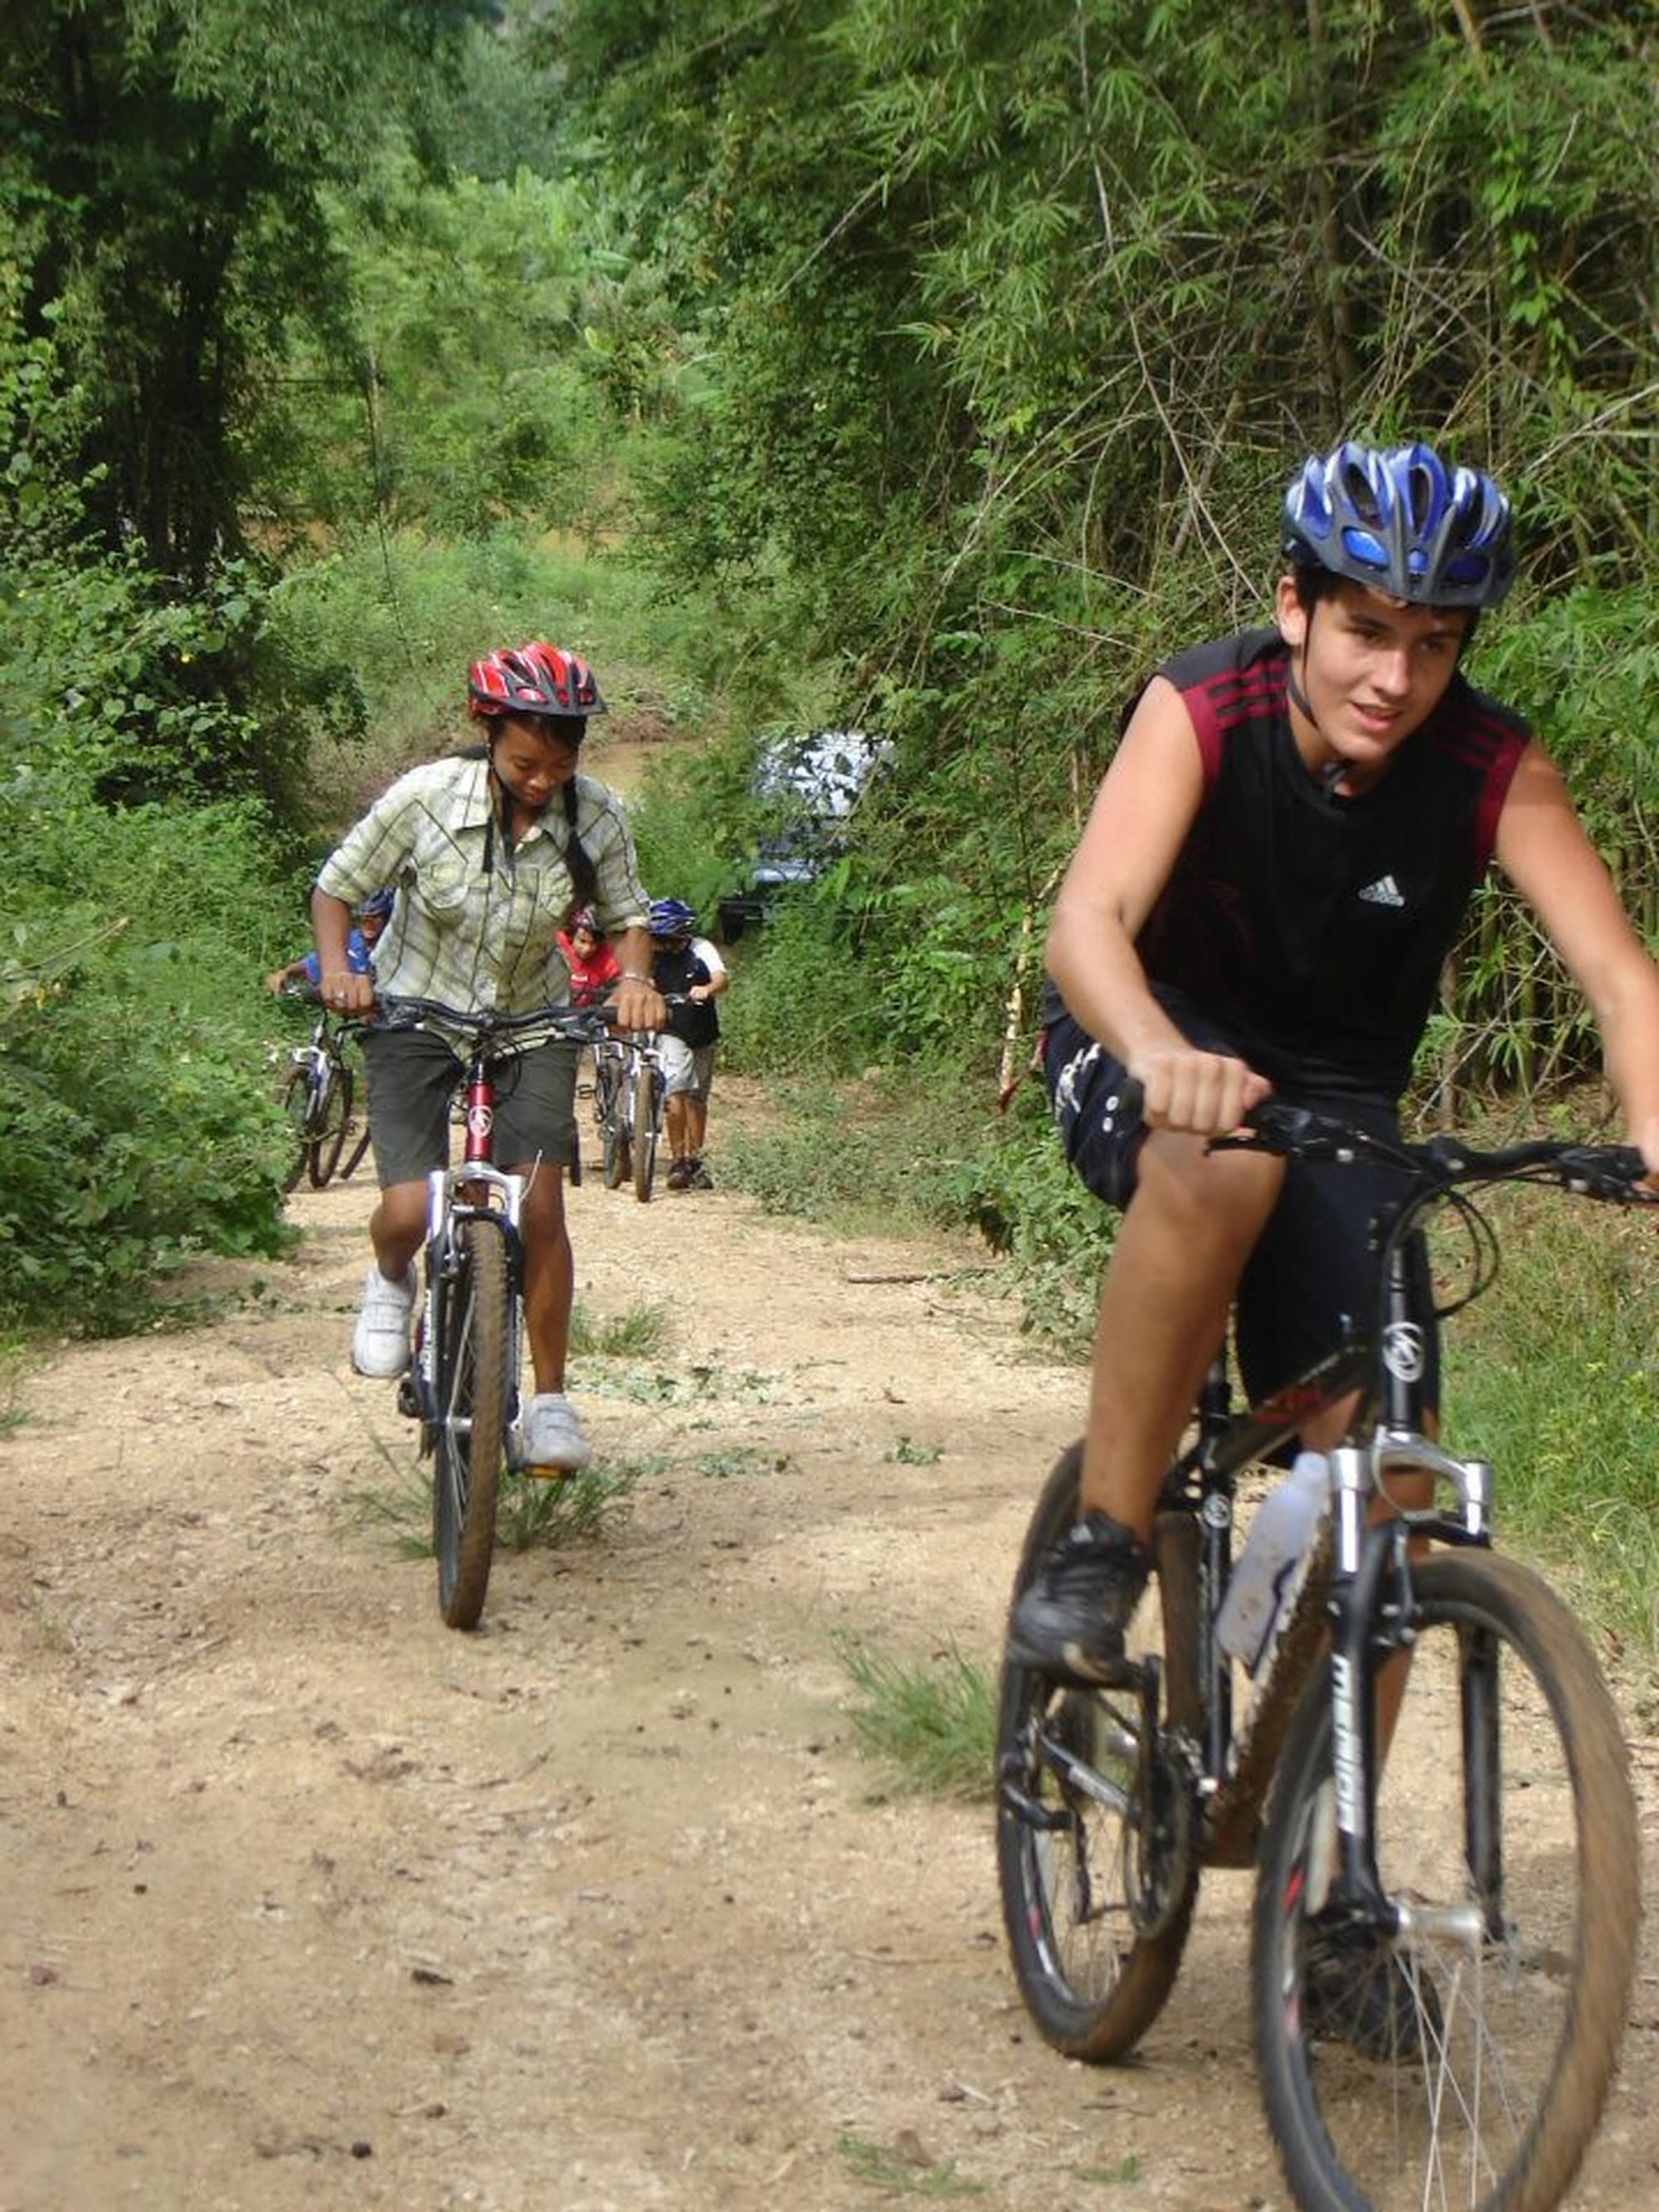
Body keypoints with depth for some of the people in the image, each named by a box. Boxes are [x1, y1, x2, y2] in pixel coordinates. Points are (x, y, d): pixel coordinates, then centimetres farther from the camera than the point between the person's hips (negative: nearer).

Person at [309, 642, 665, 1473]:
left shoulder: (596, 816, -15)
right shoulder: (427, 796, -20)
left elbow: (627, 915, -1)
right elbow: (336, 885, -8)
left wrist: (634, 978, -22)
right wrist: (336, 969, -25)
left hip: (531, 1021, 1)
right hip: (416, 1015, -1)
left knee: (541, 1208, -11)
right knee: (410, 1211, -13)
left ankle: (549, 1402, 2)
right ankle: (390, 1283, 25)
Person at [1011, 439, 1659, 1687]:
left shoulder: (1494, 769, -17)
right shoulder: (1202, 710, -23)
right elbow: (1088, 922, -37)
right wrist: (1160, 1056, -60)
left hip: (1335, 1091, 3)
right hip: (1150, 1047, -3)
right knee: (1222, 1161, -39)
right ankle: (1101, 1547, -25)